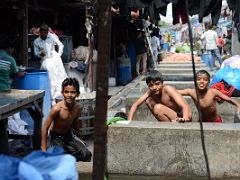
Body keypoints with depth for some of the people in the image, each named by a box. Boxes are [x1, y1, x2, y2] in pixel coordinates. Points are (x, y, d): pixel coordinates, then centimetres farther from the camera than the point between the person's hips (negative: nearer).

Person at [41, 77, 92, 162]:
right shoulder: (57, 108, -29)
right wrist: (44, 151, -18)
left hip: (69, 134, 4)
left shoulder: (79, 107, -14)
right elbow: (45, 128, -20)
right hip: (56, 136, -4)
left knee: (87, 155, -15)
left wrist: (79, 140, 18)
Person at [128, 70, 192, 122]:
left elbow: (185, 106, -34)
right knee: (148, 101, -2)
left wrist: (185, 118, -55)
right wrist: (129, 121, -20)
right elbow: (136, 105, -5)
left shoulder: (168, 90, -24)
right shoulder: (150, 92, -7)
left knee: (158, 108, -27)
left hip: (179, 119, -7)